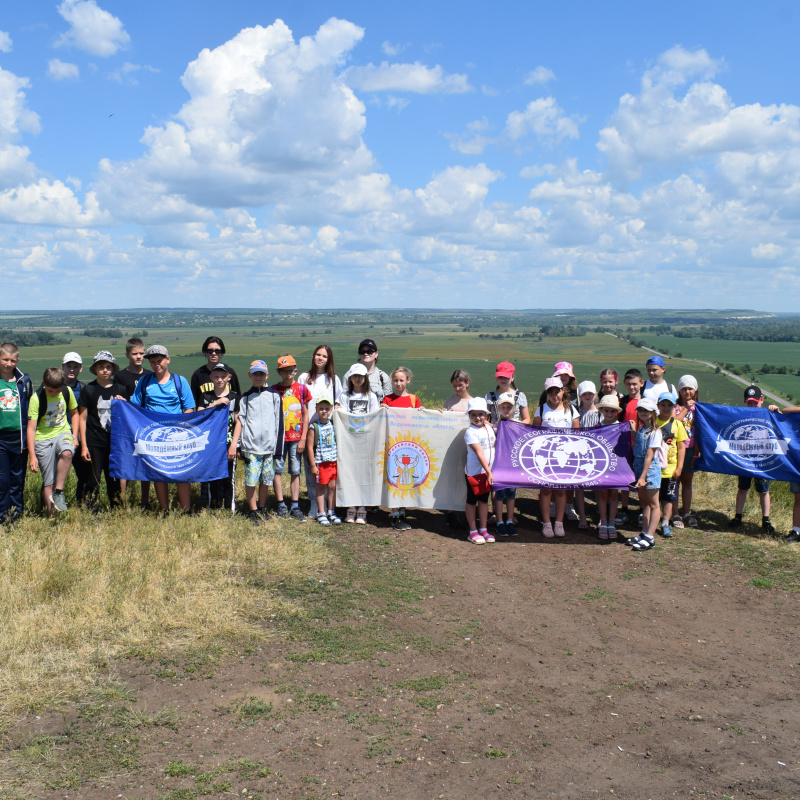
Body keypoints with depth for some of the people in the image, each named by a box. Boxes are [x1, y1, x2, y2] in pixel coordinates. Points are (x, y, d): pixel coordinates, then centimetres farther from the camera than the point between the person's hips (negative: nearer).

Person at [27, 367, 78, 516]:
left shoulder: (67, 392, -3)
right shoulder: (36, 398, -13)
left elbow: (74, 413, 15)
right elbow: (31, 428, -14)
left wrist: (74, 436, 2)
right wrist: (32, 455, -20)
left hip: (63, 433, 2)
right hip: (43, 438, -2)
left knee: (66, 453, -34)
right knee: (49, 482, -3)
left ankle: (59, 492, -22)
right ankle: (51, 515, 7)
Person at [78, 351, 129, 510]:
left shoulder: (120, 390, 9)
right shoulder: (88, 390, 3)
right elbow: (82, 418, 3)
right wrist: (83, 446, -2)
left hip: (115, 443, 2)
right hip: (94, 443, -2)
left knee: (114, 479, 5)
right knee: (94, 479, -2)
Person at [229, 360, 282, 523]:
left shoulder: (274, 396, 10)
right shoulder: (246, 397, 11)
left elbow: (279, 421, 10)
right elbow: (240, 421, 8)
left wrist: (278, 443, 4)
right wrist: (234, 444, 0)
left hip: (269, 446, 1)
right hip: (250, 445, -1)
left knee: (266, 479, 6)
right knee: (251, 479, -5)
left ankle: (262, 508, 23)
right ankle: (253, 511, 8)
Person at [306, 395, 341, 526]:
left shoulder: (333, 424, 6)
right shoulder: (314, 427, -7)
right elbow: (310, 447, -7)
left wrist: (340, 460, 13)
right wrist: (313, 465, -9)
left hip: (334, 461, 4)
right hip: (321, 462, -4)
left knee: (333, 487, 8)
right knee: (321, 487, 3)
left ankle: (331, 512, 18)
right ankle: (321, 514, 12)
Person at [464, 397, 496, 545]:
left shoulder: (489, 428, 6)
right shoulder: (470, 432, -14)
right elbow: (479, 453, -19)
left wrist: (490, 471, 9)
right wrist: (488, 471, -23)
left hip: (487, 471, 6)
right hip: (474, 471, -6)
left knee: (484, 500, 13)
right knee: (472, 500, 4)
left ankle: (483, 530, 22)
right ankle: (473, 532, 10)